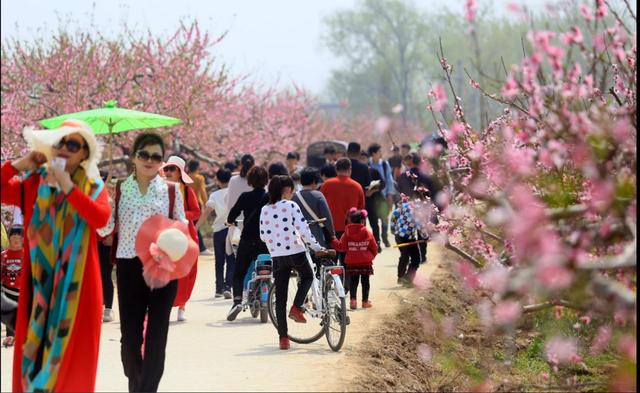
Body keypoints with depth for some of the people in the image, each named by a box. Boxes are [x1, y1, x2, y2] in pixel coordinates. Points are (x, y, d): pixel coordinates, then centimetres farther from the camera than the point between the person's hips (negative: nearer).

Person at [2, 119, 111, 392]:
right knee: (35, 343, 2)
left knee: (72, 346, 1)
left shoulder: (94, 187, 3)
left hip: (76, 280, -1)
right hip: (40, 278, 1)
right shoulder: (33, 183, 7)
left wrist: (68, 187, -17)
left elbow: (101, 218, -16)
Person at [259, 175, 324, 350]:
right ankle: (296, 308, 8)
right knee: (307, 277, 28)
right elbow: (303, 230, -15)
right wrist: (317, 247, -8)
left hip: (277, 255, 4)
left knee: (280, 297, 7)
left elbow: (263, 235, 8)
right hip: (295, 252, -4)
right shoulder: (291, 206, -9)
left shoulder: (265, 210, 4)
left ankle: (283, 337, 4)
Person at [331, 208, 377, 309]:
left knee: (353, 281, 8)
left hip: (351, 263, 0)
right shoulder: (368, 233, -4)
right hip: (366, 262, 0)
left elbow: (341, 246, -8)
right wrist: (371, 256, 20)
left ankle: (353, 299, -8)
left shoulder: (347, 233, -6)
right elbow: (374, 247, 2)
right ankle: (365, 301, 10)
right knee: (365, 281, 10)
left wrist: (333, 240, 8)